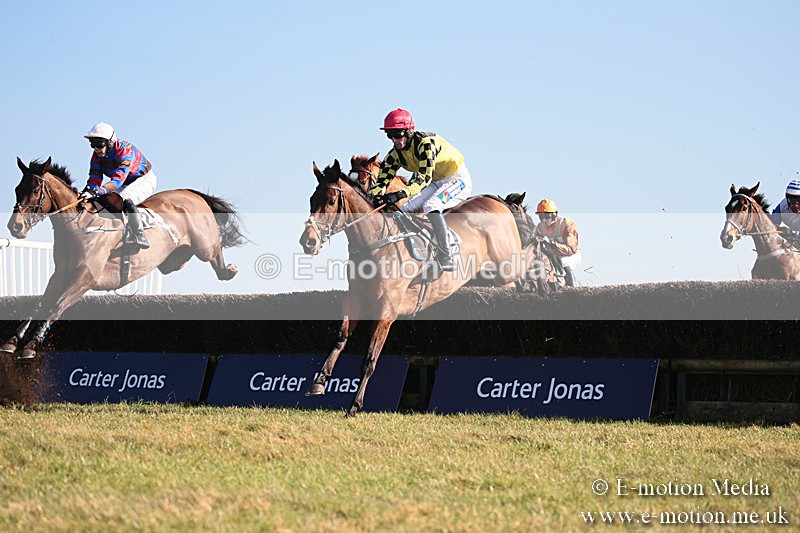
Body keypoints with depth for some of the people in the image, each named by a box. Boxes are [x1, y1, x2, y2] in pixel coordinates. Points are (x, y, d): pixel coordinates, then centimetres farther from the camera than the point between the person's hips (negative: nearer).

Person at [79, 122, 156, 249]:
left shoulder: (125, 150, -31)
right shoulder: (97, 155, -7)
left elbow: (118, 179, -42)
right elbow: (94, 179, -13)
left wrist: (98, 192, -55)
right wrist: (87, 192, -36)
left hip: (145, 180, -8)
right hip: (126, 186, 8)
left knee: (124, 198, -36)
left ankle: (140, 238, -37)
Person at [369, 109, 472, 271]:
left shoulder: (425, 142, -28)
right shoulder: (395, 154, -4)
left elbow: (424, 177, -38)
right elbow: (382, 179, -4)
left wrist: (401, 194, -50)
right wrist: (373, 196, -26)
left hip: (458, 179, -8)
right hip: (436, 183, 8)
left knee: (430, 206, -32)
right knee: (405, 210, -5)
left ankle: (447, 258, -33)